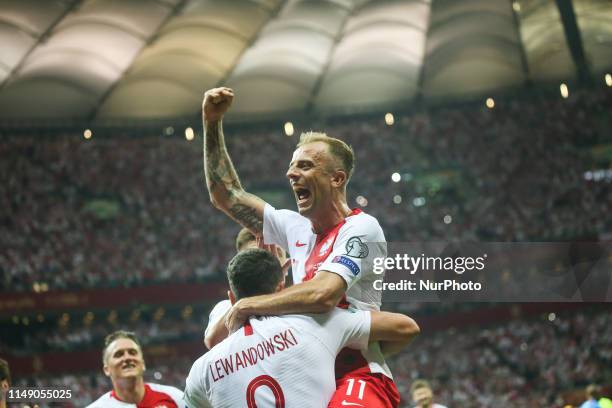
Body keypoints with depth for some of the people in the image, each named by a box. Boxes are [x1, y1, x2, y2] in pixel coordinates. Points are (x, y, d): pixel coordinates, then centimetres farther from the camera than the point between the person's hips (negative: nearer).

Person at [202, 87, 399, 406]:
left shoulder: (361, 228, -9)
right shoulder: (297, 228, 13)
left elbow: (323, 293, -25)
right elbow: (226, 196, 21)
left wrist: (245, 306, -12)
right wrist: (213, 123, 14)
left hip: (361, 378, -8)